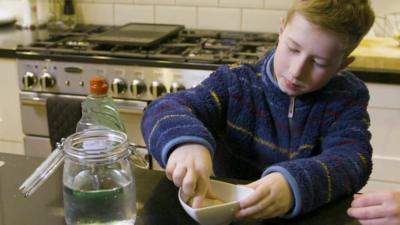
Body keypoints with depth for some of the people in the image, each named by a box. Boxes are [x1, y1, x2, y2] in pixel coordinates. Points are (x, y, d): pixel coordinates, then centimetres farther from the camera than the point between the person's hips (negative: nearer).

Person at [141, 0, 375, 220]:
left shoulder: (348, 97, -1)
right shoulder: (236, 83, -3)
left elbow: (352, 159, -17)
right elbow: (164, 109, -13)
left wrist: (295, 184, -36)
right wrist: (186, 141, -34)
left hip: (307, 217, 0)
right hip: (225, 211, 1)